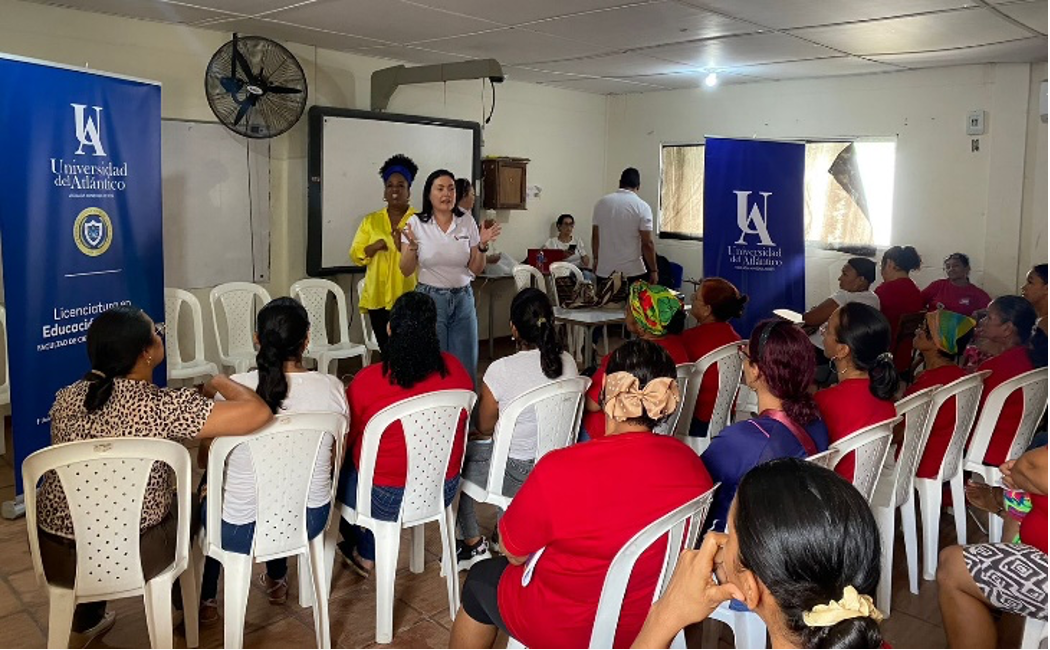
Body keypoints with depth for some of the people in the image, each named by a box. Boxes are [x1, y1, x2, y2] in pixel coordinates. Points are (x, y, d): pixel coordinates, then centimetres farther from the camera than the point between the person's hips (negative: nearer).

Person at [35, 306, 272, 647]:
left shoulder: (67, 397, -3)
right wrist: (219, 382, -8)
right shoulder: (162, 406, -23)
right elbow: (258, 412, -29)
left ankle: (85, 622, 49)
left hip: (53, 554, 5)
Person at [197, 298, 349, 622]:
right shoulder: (332, 388, -14)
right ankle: (277, 579, 53)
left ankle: (205, 598, 42)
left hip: (241, 530, -2)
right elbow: (336, 460, 1)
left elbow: (204, 460, -3)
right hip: (310, 521, 2)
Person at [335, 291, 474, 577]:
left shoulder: (368, 381, -21)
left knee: (337, 466, 26)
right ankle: (367, 553, 43)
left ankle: (364, 554, 44)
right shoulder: (455, 370, -11)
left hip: (385, 500, -4)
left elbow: (345, 438, -5)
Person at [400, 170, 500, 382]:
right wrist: (412, 247, -19)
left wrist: (483, 246, -10)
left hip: (463, 299, 2)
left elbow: (476, 270, 6)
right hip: (430, 299, -2)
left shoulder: (467, 222, 3)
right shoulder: (416, 223, -3)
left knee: (465, 368, 7)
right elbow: (406, 271, -1)